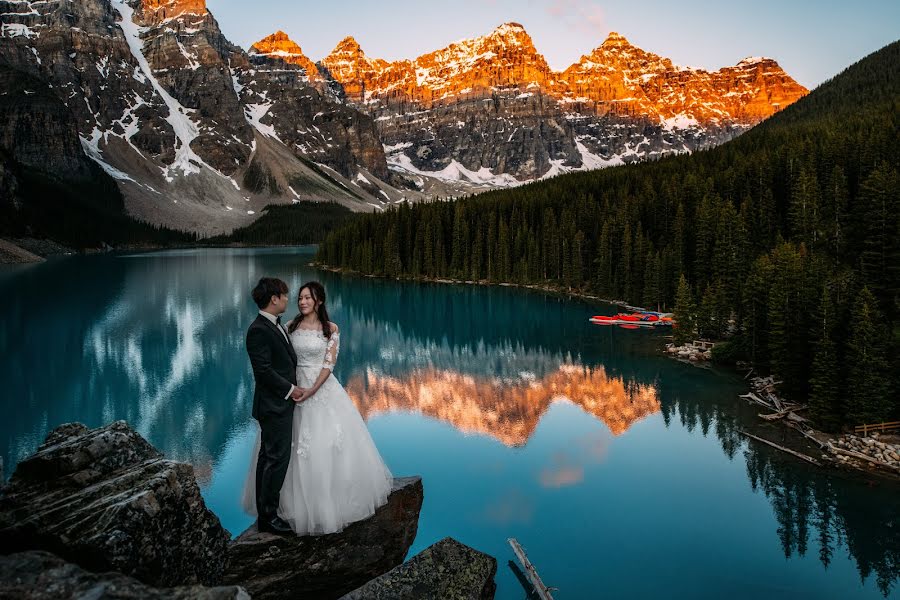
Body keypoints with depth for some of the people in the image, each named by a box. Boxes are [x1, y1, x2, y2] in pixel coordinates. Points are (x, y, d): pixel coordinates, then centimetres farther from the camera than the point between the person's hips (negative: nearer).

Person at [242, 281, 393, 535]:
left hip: (323, 388, -2)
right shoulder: (291, 326, 4)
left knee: (329, 443, 1)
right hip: (296, 387, 3)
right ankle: (299, 500, 21)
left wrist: (312, 390, -19)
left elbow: (329, 363, -9)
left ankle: (335, 497, 19)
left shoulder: (331, 329, -4)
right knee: (296, 445, 6)